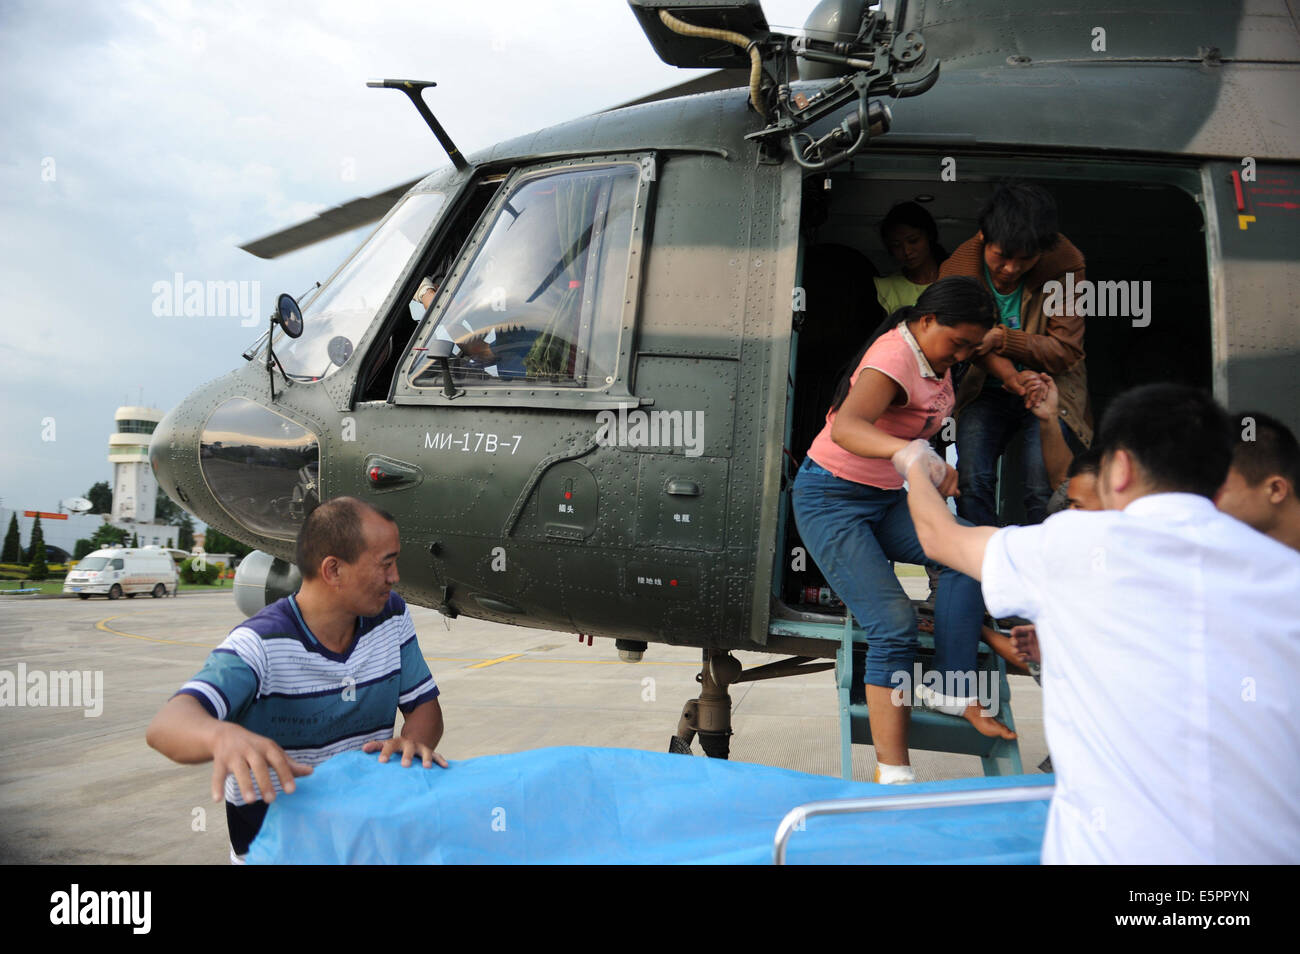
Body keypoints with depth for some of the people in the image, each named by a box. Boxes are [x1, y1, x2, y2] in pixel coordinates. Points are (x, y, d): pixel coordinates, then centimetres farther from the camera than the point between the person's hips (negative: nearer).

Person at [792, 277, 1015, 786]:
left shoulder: (935, 352, 4)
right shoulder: (895, 358, -24)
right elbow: (846, 428, -45)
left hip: (886, 497, 8)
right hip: (832, 499, -8)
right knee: (894, 624, -21)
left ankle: (951, 688, -16)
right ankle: (892, 774, -17)